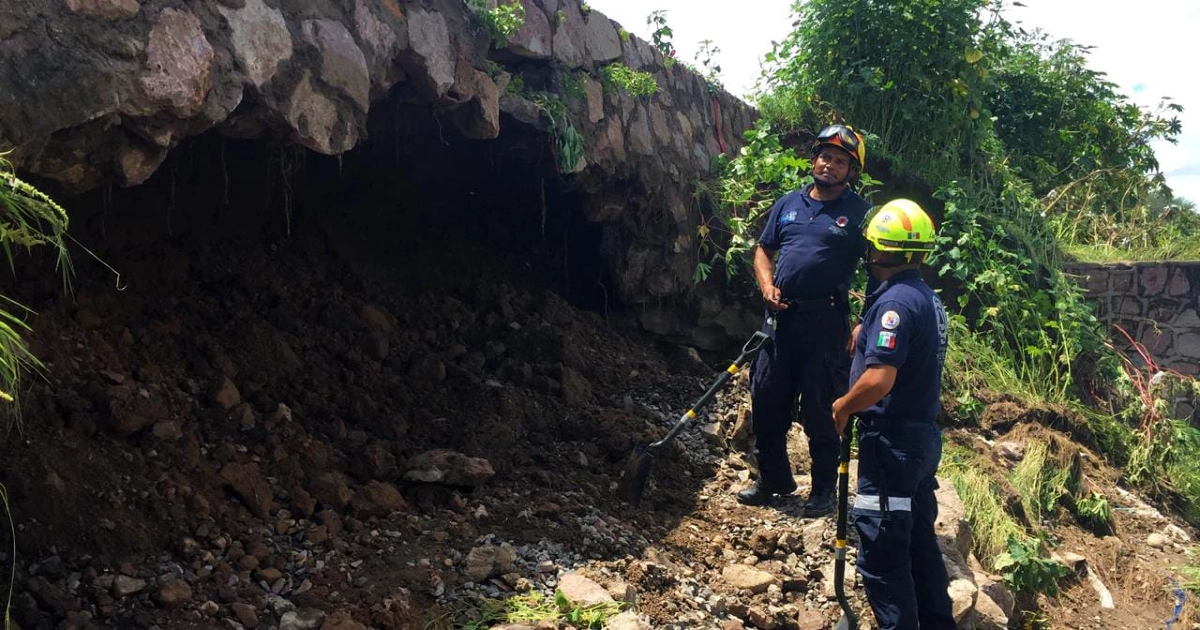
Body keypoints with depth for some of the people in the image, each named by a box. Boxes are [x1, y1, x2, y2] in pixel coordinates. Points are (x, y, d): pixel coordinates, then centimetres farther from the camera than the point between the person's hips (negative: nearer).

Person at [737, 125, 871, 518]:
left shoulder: (859, 213, -2)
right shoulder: (788, 204, 11)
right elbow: (763, 250, 18)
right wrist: (767, 286, -1)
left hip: (826, 322, -5)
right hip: (781, 316, 5)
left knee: (820, 410, 3)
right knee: (766, 400, 9)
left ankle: (824, 489, 18)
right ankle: (773, 478, 26)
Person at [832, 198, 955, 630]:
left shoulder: (895, 302, -20)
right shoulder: (928, 298, 9)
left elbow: (878, 380, -28)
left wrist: (842, 407, -12)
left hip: (892, 443, -10)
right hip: (923, 436, 10)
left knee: (881, 550, -1)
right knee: (919, 539, 19)